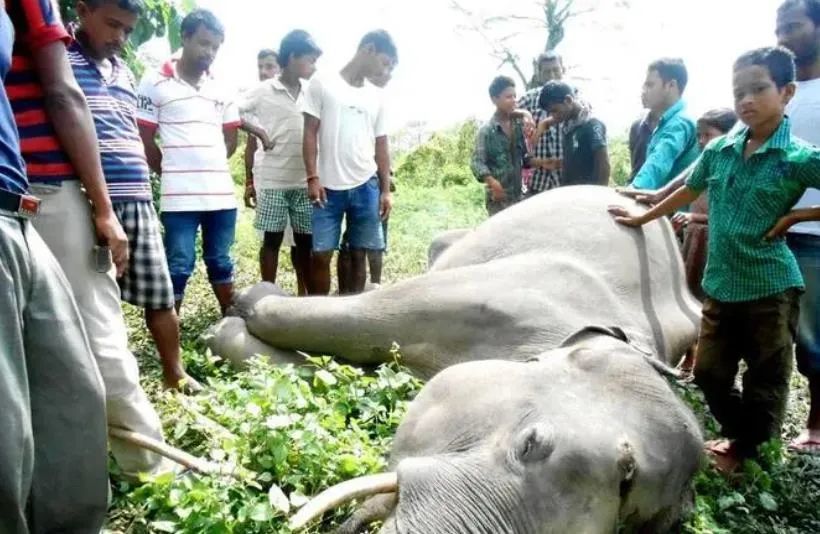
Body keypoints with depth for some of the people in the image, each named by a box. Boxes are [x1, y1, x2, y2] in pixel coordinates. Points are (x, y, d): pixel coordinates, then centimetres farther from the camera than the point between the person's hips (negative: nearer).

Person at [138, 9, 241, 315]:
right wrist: (171, 173, 6)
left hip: (222, 194, 4)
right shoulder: (155, 84, 0)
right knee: (178, 267, 0)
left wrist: (210, 168, 15)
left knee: (221, 263, 13)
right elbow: (144, 141, 1)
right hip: (179, 196, -4)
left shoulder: (221, 90, 13)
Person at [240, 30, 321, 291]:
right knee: (272, 239, 4)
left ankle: (305, 293, 18)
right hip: (272, 179, -4)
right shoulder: (263, 91, -1)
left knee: (305, 240, 7)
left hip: (304, 181, 4)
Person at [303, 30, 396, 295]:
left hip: (366, 187, 4)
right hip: (329, 187, -3)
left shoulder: (376, 97, 14)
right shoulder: (322, 84, 2)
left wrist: (386, 190, 9)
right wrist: (312, 178, -10)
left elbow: (381, 146, 15)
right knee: (320, 254, -2)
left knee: (358, 254, 6)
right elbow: (310, 133, -1)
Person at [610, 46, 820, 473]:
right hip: (721, 285, 5)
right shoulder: (719, 150, 2)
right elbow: (690, 191, 17)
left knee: (765, 381, 9)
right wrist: (642, 218, 23)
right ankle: (737, 435, 37)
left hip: (770, 287, -5)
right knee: (709, 372, 14)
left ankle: (745, 452, 29)